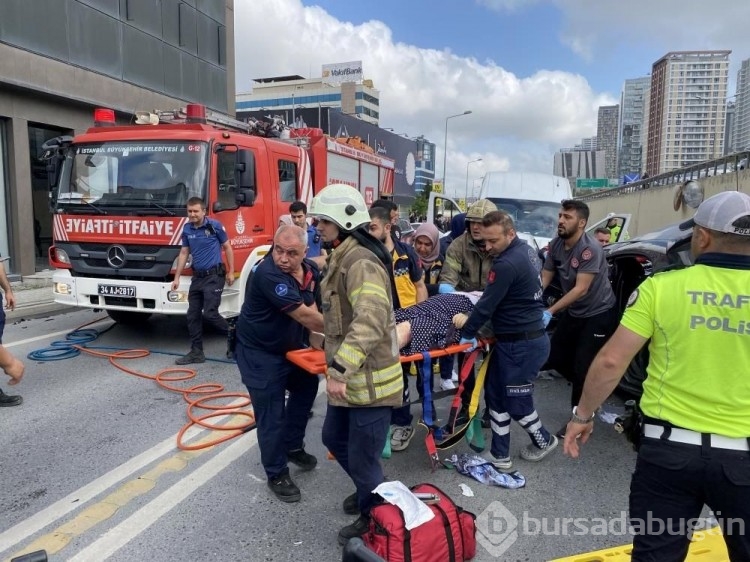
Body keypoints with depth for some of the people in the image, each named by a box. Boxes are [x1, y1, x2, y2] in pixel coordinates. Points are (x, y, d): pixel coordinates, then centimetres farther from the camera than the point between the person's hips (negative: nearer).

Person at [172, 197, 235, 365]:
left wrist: (231, 272, -3)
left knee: (209, 313, -12)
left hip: (214, 276, -6)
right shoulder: (187, 229, 7)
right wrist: (177, 277, 10)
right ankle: (196, 352, 16)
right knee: (193, 316, 6)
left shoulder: (214, 225, -8)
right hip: (197, 277, 6)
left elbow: (227, 247, -1)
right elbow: (184, 253, 13)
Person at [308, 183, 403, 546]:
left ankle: (374, 519, 31)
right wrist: (337, 366, 26)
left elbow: (370, 321, -34)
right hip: (351, 375, 11)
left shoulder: (361, 262, -22)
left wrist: (339, 369, -36)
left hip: (370, 379, -11)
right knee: (334, 438, 24)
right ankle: (371, 491, 47)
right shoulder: (342, 258, 12)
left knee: (362, 457, 5)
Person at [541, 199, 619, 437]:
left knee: (583, 367, -4)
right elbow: (544, 278, -4)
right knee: (555, 358, 10)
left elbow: (581, 289, -31)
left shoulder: (590, 249, -27)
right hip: (573, 312, 7)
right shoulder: (556, 244, -6)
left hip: (599, 314, -7)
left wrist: (550, 312, -36)